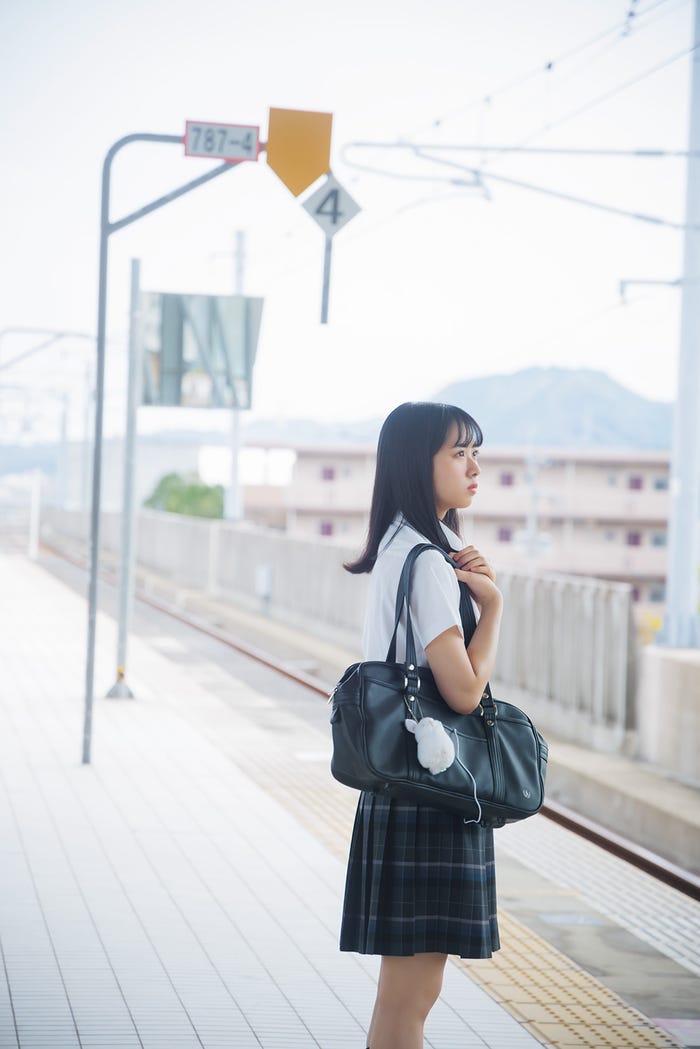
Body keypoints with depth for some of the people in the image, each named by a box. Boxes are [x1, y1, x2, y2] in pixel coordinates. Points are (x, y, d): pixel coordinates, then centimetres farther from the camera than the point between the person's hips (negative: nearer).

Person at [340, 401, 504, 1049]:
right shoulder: (425, 560, -16)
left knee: (406, 989, 15)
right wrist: (492, 602, -6)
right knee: (409, 997, -5)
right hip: (429, 793, -10)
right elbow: (464, 688, -20)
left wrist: (468, 588, 3)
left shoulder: (403, 547, 14)